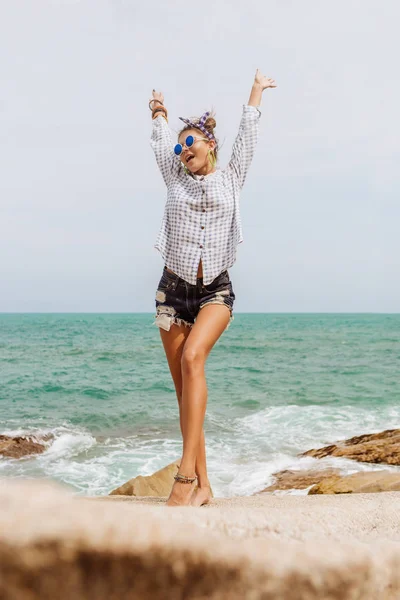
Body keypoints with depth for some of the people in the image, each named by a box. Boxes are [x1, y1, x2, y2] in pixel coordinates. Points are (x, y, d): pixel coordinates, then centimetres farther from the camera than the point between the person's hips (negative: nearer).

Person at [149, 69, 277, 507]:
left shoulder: (231, 176, 9)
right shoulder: (176, 178, 12)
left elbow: (247, 131, 20)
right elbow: (160, 140, 27)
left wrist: (257, 88, 34)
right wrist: (159, 113, 45)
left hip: (216, 290, -2)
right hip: (173, 289, 3)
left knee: (192, 357, -28)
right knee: (183, 387, -2)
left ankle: (186, 474, -30)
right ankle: (202, 486, 2)